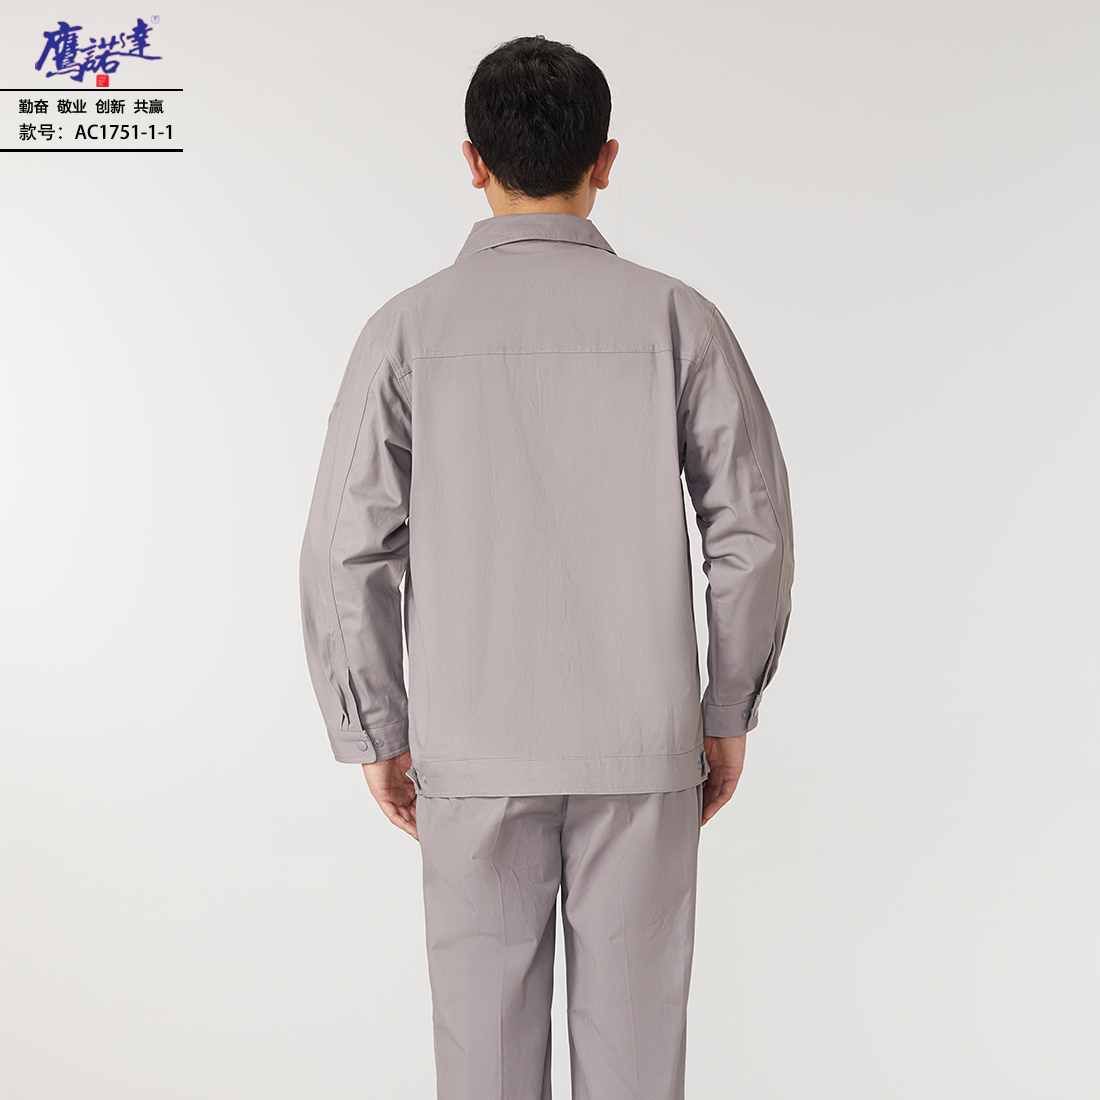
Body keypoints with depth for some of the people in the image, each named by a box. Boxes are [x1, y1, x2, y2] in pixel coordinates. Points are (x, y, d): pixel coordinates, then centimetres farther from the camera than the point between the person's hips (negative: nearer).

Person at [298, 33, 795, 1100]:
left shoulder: (408, 328, -5)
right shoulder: (677, 317, -4)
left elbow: (347, 553, -7)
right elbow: (753, 529, -3)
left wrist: (377, 735, 5)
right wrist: (728, 713, 8)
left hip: (477, 747, 0)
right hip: (640, 743, 1)